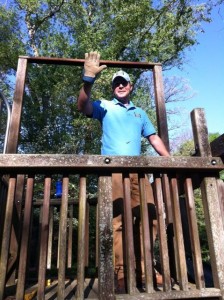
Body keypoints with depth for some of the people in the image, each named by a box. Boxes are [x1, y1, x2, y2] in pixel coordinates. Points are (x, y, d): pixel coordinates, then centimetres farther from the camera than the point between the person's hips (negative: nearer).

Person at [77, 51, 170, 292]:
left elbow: (154, 139, 23)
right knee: (117, 219, -10)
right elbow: (83, 106, -3)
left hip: (137, 170, 4)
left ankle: (142, 268, 9)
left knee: (148, 215, -3)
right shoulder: (105, 107, 16)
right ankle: (120, 273, -3)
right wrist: (89, 79, -16)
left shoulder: (140, 113, 28)